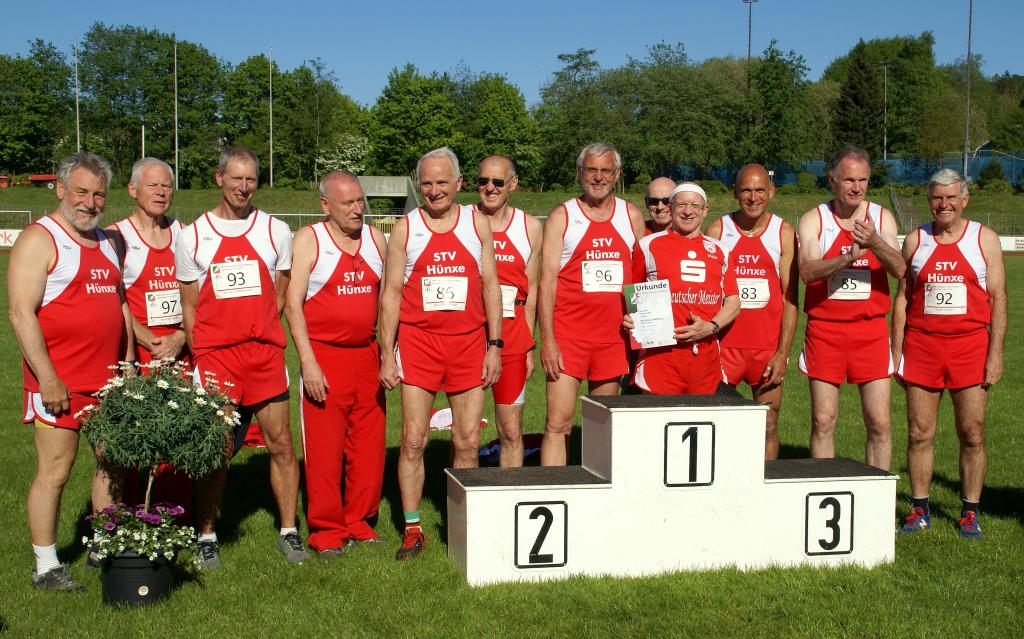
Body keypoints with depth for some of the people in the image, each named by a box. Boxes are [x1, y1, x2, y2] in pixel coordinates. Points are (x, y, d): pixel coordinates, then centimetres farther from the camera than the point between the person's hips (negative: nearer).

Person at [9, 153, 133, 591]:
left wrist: (128, 364, 15)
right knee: (55, 470, -2)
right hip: (58, 382, -7)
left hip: (108, 380, 7)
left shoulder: (106, 242, 16)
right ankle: (46, 567, 8)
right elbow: (20, 312, -15)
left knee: (113, 463, 11)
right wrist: (47, 378, -19)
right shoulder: (38, 239, -7)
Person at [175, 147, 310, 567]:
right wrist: (199, 356, 2)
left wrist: (258, 331, 4)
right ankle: (206, 536, 13)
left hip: (266, 352, 1)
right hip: (214, 355, -1)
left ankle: (288, 532, 15)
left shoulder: (275, 232, 7)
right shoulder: (192, 236, 5)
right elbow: (189, 306, 8)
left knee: (281, 443, 3)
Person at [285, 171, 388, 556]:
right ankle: (326, 531, 10)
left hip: (367, 356, 4)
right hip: (324, 356, -4)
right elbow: (293, 304, -7)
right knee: (324, 449, -1)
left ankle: (359, 522, 20)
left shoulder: (375, 238, 11)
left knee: (369, 446, 6)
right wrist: (308, 362, -14)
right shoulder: (307, 240, -2)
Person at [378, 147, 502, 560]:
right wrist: (386, 355, -3)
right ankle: (412, 530, 9)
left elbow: (491, 287, 8)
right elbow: (391, 293, 3)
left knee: (468, 443, 4)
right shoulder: (405, 228, 3)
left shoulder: (477, 223, 7)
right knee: (413, 440, -2)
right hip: (418, 342, -1)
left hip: (469, 343, 1)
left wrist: (494, 346, 2)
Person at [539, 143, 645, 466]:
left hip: (614, 336, 3)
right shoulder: (561, 216, 1)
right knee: (558, 425, -7)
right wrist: (547, 340, -12)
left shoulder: (631, 216, 10)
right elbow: (547, 280, -4)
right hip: (567, 336, -3)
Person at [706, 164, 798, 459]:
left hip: (768, 347, 0)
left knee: (768, 425, 6)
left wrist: (783, 352, -6)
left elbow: (790, 298, 1)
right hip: (724, 343, 0)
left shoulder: (783, 232, 2)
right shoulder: (717, 230, 2)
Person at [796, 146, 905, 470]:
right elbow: (807, 271, -16)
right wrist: (850, 257, -32)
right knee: (823, 421, 3)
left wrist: (874, 242, -27)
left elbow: (899, 269, -9)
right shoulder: (813, 220, 0)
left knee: (879, 422, 1)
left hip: (871, 330, 1)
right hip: (824, 330, -1)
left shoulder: (881, 217, 5)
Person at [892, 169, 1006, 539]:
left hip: (970, 346, -1)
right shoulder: (915, 241, 9)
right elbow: (902, 298, 11)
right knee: (919, 434, 3)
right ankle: (920, 510, 14)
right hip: (921, 345, 1)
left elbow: (998, 299, 2)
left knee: (972, 434, 1)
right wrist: (896, 351, 4)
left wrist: (996, 353, -6)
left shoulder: (984, 239, 4)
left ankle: (970, 513, 13)